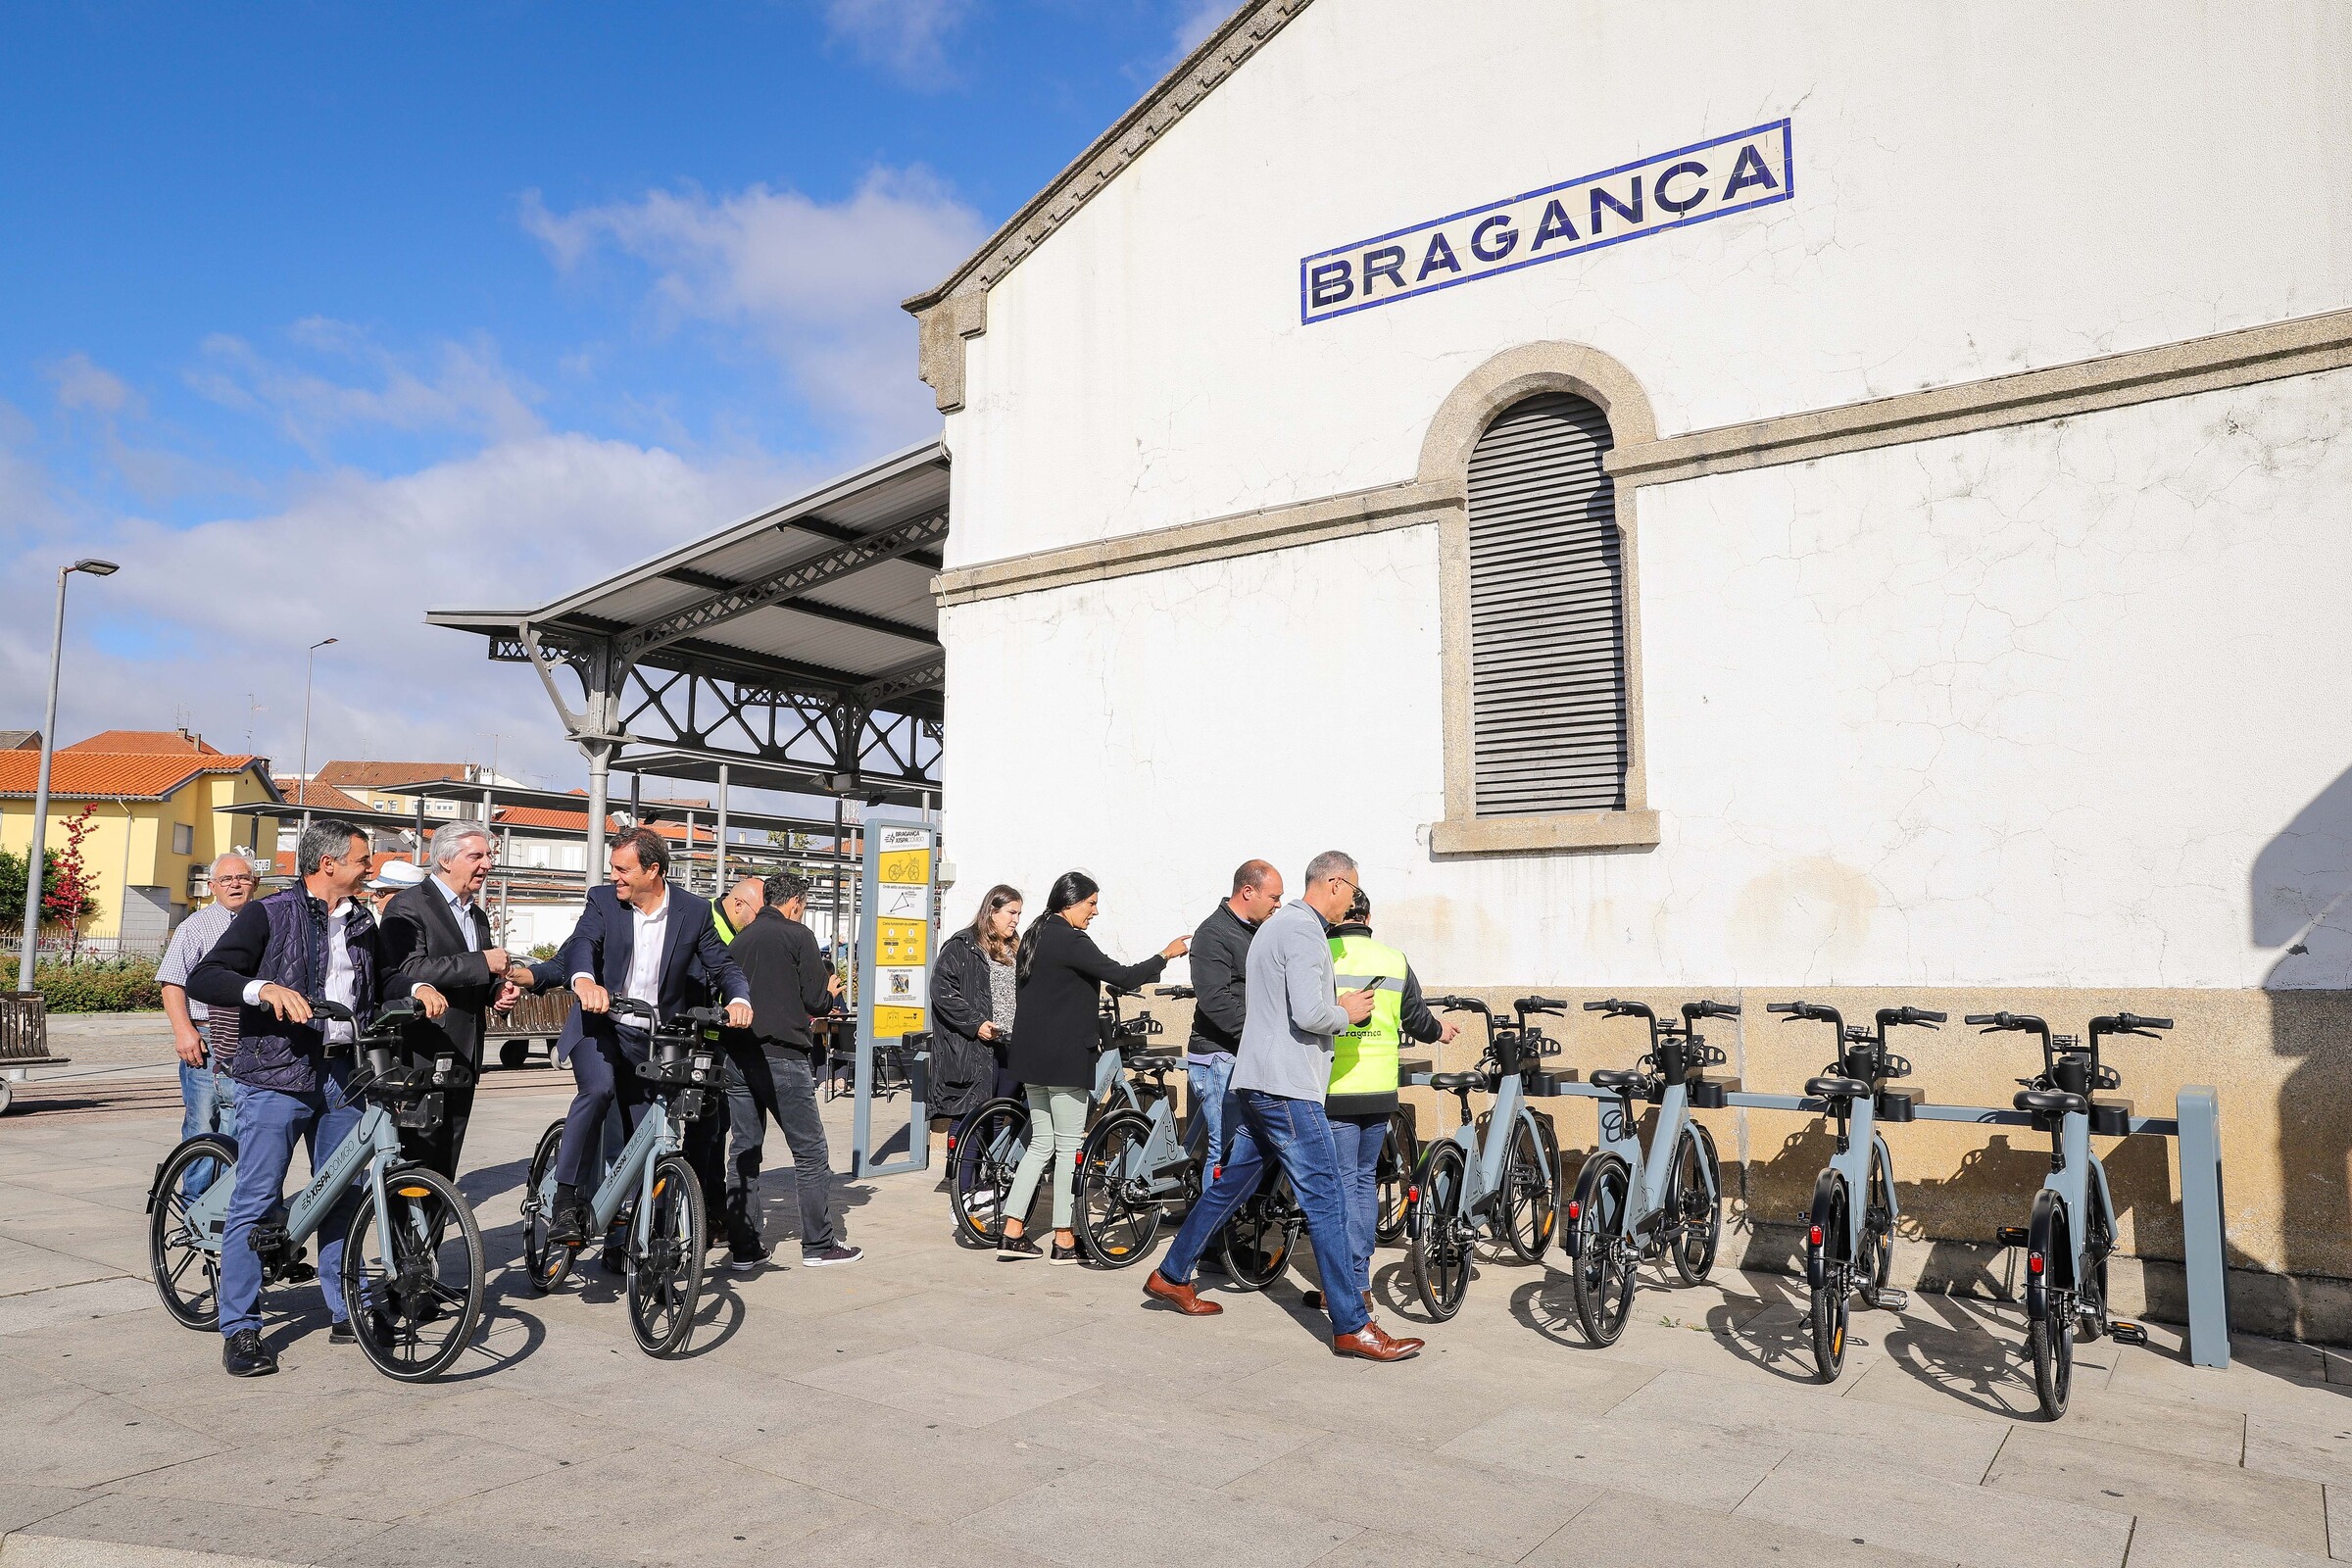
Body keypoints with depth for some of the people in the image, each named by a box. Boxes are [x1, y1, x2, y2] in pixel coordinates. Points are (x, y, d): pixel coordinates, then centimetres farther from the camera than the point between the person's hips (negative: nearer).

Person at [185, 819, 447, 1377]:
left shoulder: (362, 922, 15)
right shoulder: (269, 914, -5)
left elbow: (380, 979, 27)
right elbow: (203, 980, -11)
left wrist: (417, 988, 7)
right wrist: (266, 988, -27)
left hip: (343, 1073, 6)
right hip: (277, 1075, -6)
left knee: (343, 1197, 11)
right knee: (257, 1200, -3)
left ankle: (347, 1313, 21)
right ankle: (240, 1329, 8)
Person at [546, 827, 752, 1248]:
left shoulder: (694, 911, -3)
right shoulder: (603, 901, -4)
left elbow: (722, 964, -4)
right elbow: (580, 944, -21)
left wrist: (739, 999, -26)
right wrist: (585, 981, -44)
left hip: (653, 1037, 2)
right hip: (600, 1024, -1)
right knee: (598, 1090, -31)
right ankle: (565, 1200, -23)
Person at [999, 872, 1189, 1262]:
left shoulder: (1033, 937, 13)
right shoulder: (1072, 941, -16)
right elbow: (1123, 977, -20)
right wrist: (1166, 954, -8)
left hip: (1030, 1056, 9)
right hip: (1064, 1058, -9)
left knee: (1041, 1143, 14)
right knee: (1068, 1147, 1)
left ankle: (1012, 1234, 12)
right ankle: (1064, 1240, 7)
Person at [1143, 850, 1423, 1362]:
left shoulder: (1275, 926, 19)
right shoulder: (1304, 931, -14)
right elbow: (1309, 1014, -23)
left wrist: (1338, 1007, 15)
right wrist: (1347, 1013, -4)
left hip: (1258, 1084, 10)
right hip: (1287, 1088, -10)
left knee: (1230, 1185, 18)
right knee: (1325, 1203, -7)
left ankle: (1171, 1276, 28)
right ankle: (1352, 1327, -3)